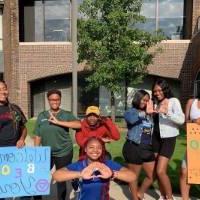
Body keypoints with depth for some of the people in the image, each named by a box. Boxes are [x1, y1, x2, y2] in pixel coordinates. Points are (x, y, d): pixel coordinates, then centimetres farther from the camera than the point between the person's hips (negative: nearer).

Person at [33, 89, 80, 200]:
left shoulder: (66, 114, -4)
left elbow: (78, 124, -22)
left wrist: (59, 122, -26)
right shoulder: (42, 115, 4)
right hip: (46, 153, 3)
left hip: (63, 153, -2)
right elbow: (38, 136, 6)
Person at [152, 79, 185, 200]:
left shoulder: (174, 101, -7)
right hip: (156, 137, 5)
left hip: (168, 138, -5)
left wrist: (166, 112, -31)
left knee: (161, 171, -10)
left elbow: (181, 120, -20)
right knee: (157, 170, 9)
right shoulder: (155, 102, 9)